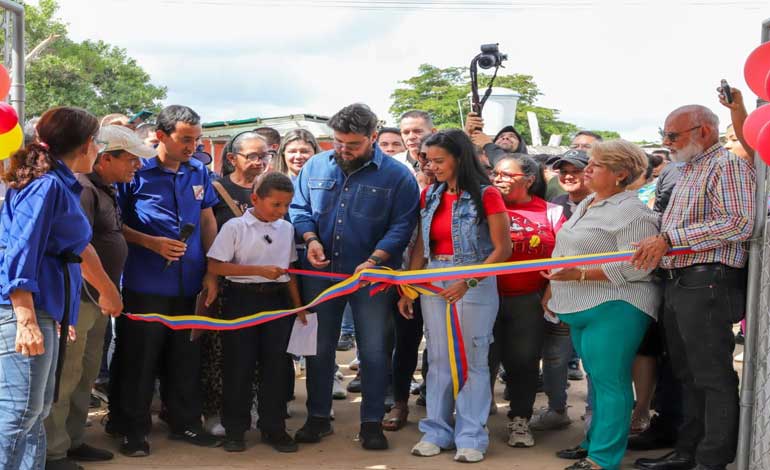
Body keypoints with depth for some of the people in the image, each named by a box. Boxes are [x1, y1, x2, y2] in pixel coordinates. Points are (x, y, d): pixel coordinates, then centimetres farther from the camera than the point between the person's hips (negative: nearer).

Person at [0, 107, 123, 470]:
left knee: (38, 410, 14)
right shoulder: (46, 185, -12)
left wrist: (108, 292, 34)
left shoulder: (63, 185, 17)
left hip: (46, 311, 10)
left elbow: (75, 249, 26)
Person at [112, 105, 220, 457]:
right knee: (138, 359, 4)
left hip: (190, 283, 4)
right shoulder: (136, 171, -7)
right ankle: (132, 430, 18)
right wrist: (151, 243, -16)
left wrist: (211, 271, 7)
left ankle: (184, 423, 28)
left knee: (186, 357, 13)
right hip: (145, 283, -4)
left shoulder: (198, 171, 7)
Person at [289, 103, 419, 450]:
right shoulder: (315, 167, 3)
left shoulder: (397, 175, -7)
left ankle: (372, 422, 17)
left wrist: (374, 261, -22)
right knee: (319, 348, 12)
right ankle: (318, 417, 26)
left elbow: (401, 225, -11)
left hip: (371, 275, -3)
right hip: (321, 272, 3)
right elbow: (299, 207, 9)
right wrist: (310, 239, -10)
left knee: (373, 350, 3)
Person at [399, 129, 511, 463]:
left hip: (476, 282, -5)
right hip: (433, 282, 5)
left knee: (472, 359, 2)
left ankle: (471, 436, 11)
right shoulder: (429, 195, 7)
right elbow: (420, 246, 11)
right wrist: (407, 289, 6)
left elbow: (503, 249, -11)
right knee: (438, 358, 9)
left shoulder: (486, 195, -9)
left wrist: (468, 282, -19)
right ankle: (437, 431, 19)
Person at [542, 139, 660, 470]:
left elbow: (635, 267, -22)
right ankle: (594, 443, 27)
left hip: (613, 309, -9)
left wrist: (580, 275, -25)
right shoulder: (586, 205, 16)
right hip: (583, 308, 9)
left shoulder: (631, 213, -14)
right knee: (596, 379, 17)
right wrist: (552, 288, 18)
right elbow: (566, 251, 25)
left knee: (609, 381, -6)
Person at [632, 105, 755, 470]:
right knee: (688, 375, 14)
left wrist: (669, 239, -21)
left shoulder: (728, 166, -7)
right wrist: (657, 246, 10)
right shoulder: (688, 172, 22)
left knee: (713, 377, -4)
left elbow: (738, 223, -20)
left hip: (707, 285, -9)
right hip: (677, 285, 9)